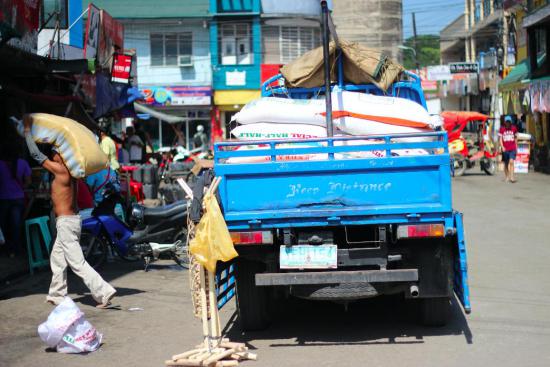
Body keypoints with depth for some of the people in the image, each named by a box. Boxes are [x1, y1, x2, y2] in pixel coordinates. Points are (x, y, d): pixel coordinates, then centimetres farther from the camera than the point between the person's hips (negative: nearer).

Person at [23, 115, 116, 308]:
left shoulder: (60, 170, -14)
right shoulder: (69, 171, 9)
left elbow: (36, 154, -11)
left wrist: (27, 129, -3)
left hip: (65, 222, -10)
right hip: (72, 219, 10)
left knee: (77, 262, -10)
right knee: (57, 258, 20)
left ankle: (104, 291, -16)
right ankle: (57, 295, 28)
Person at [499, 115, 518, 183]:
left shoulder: (514, 128, 5)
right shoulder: (502, 129, 1)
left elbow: (515, 138, 16)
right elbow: (500, 139, 0)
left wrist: (516, 147, 16)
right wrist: (502, 147, -13)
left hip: (512, 149, -1)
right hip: (505, 149, 1)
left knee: (511, 162, -16)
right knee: (506, 164, 9)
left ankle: (512, 177, -20)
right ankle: (506, 177, 23)